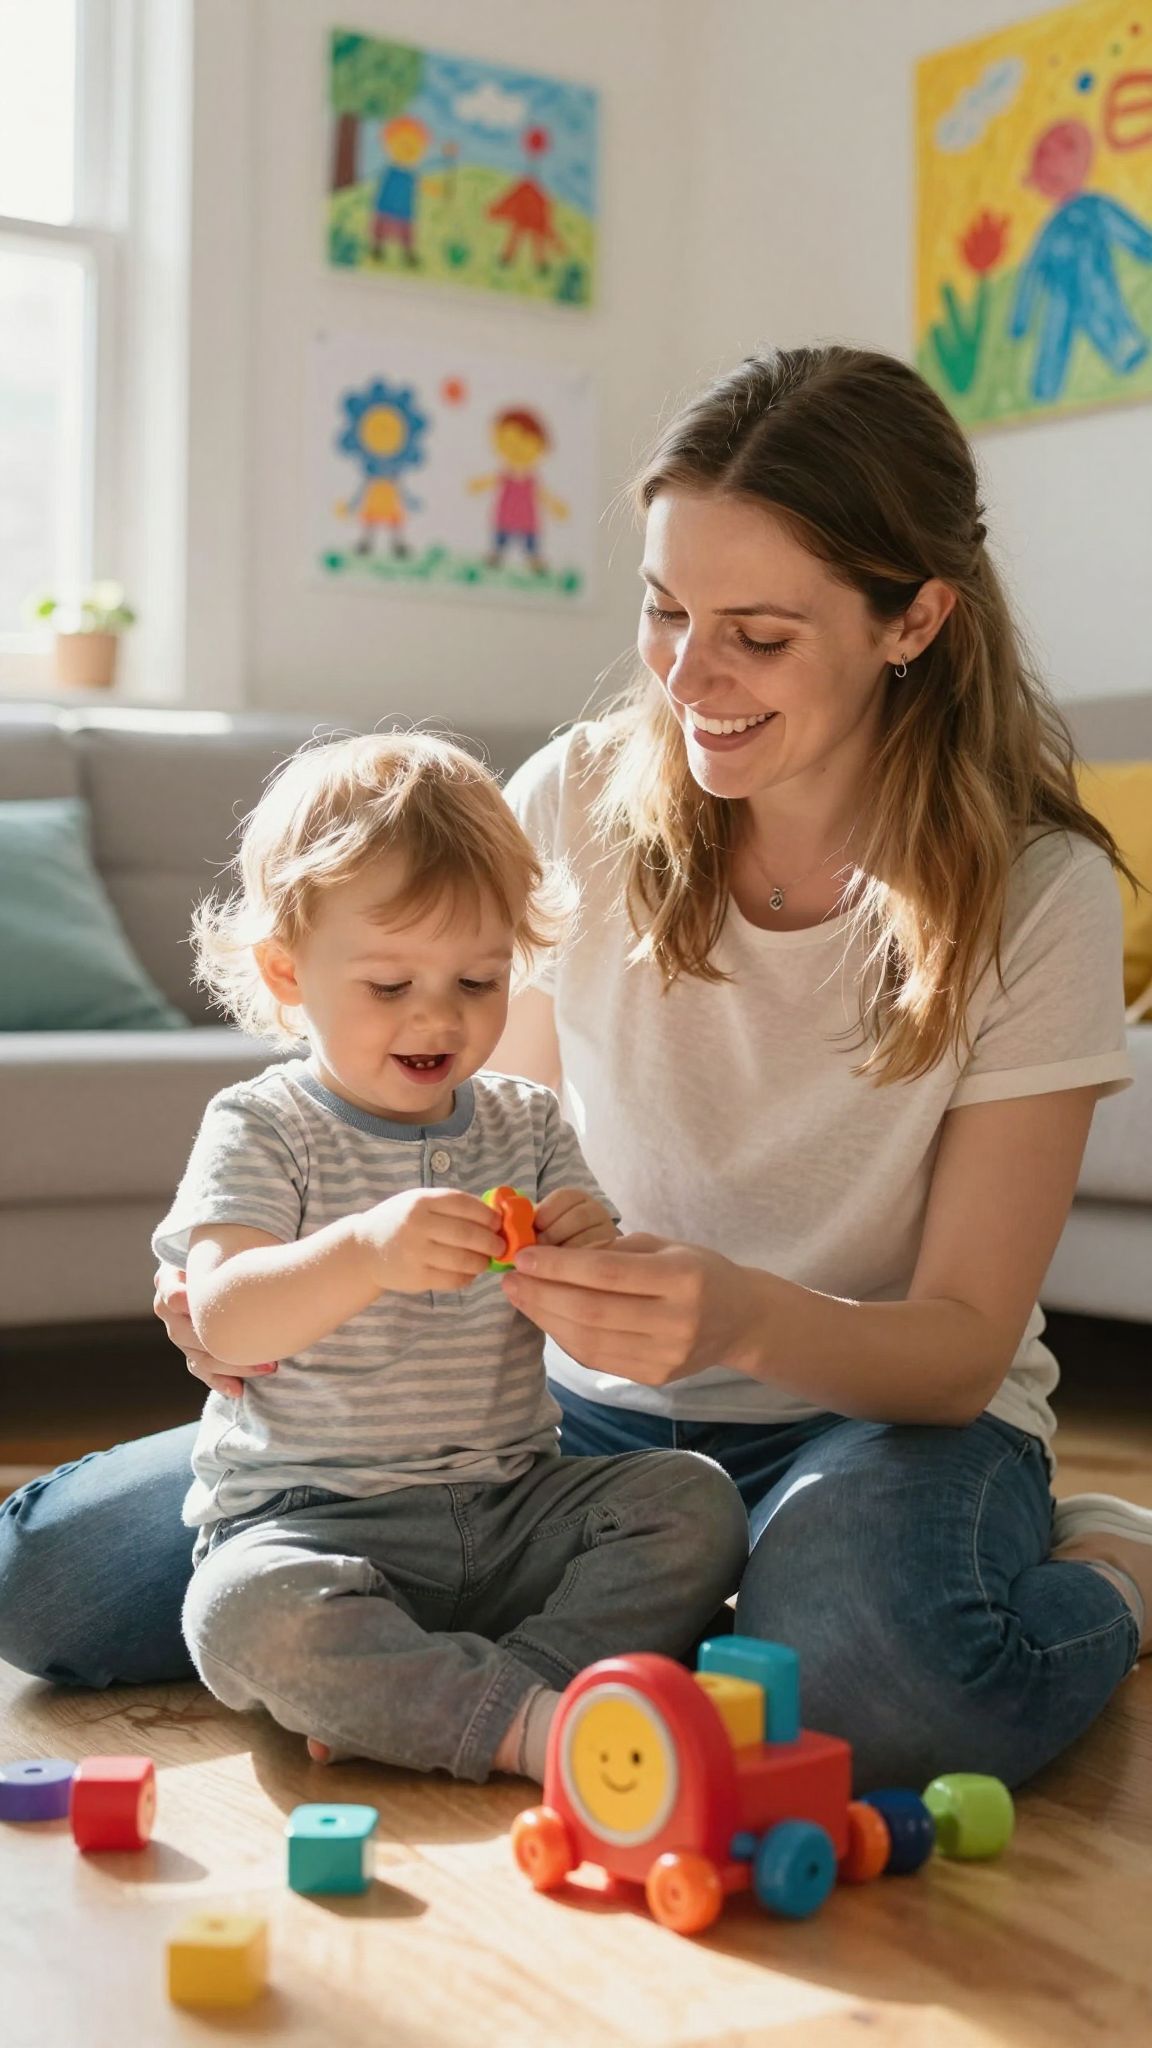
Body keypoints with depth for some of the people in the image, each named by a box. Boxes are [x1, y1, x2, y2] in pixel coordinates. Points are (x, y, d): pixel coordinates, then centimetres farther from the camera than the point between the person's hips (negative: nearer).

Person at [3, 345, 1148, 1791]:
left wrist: (747, 1320, -37)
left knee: (860, 1675, -42)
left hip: (884, 1408, -4)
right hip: (580, 1398, 4)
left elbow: (964, 1347, -14)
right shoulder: (576, 804, -6)